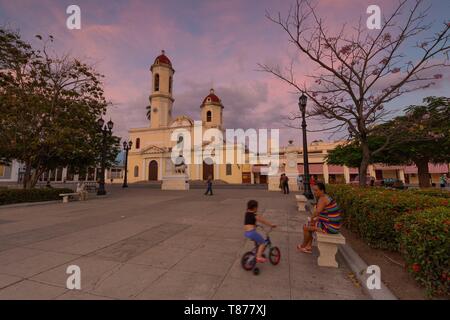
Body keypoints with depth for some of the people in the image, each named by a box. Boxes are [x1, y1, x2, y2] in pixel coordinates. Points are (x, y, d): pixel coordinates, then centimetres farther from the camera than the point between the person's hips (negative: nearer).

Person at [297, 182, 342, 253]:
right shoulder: (326, 197, 11)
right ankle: (309, 247, 28)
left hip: (329, 227, -10)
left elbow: (317, 211, -36)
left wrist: (312, 219, -16)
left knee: (305, 227, 6)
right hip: (333, 225, 10)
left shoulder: (322, 199, -21)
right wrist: (315, 219, 12)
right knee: (309, 225, 24)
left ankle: (303, 245, 30)